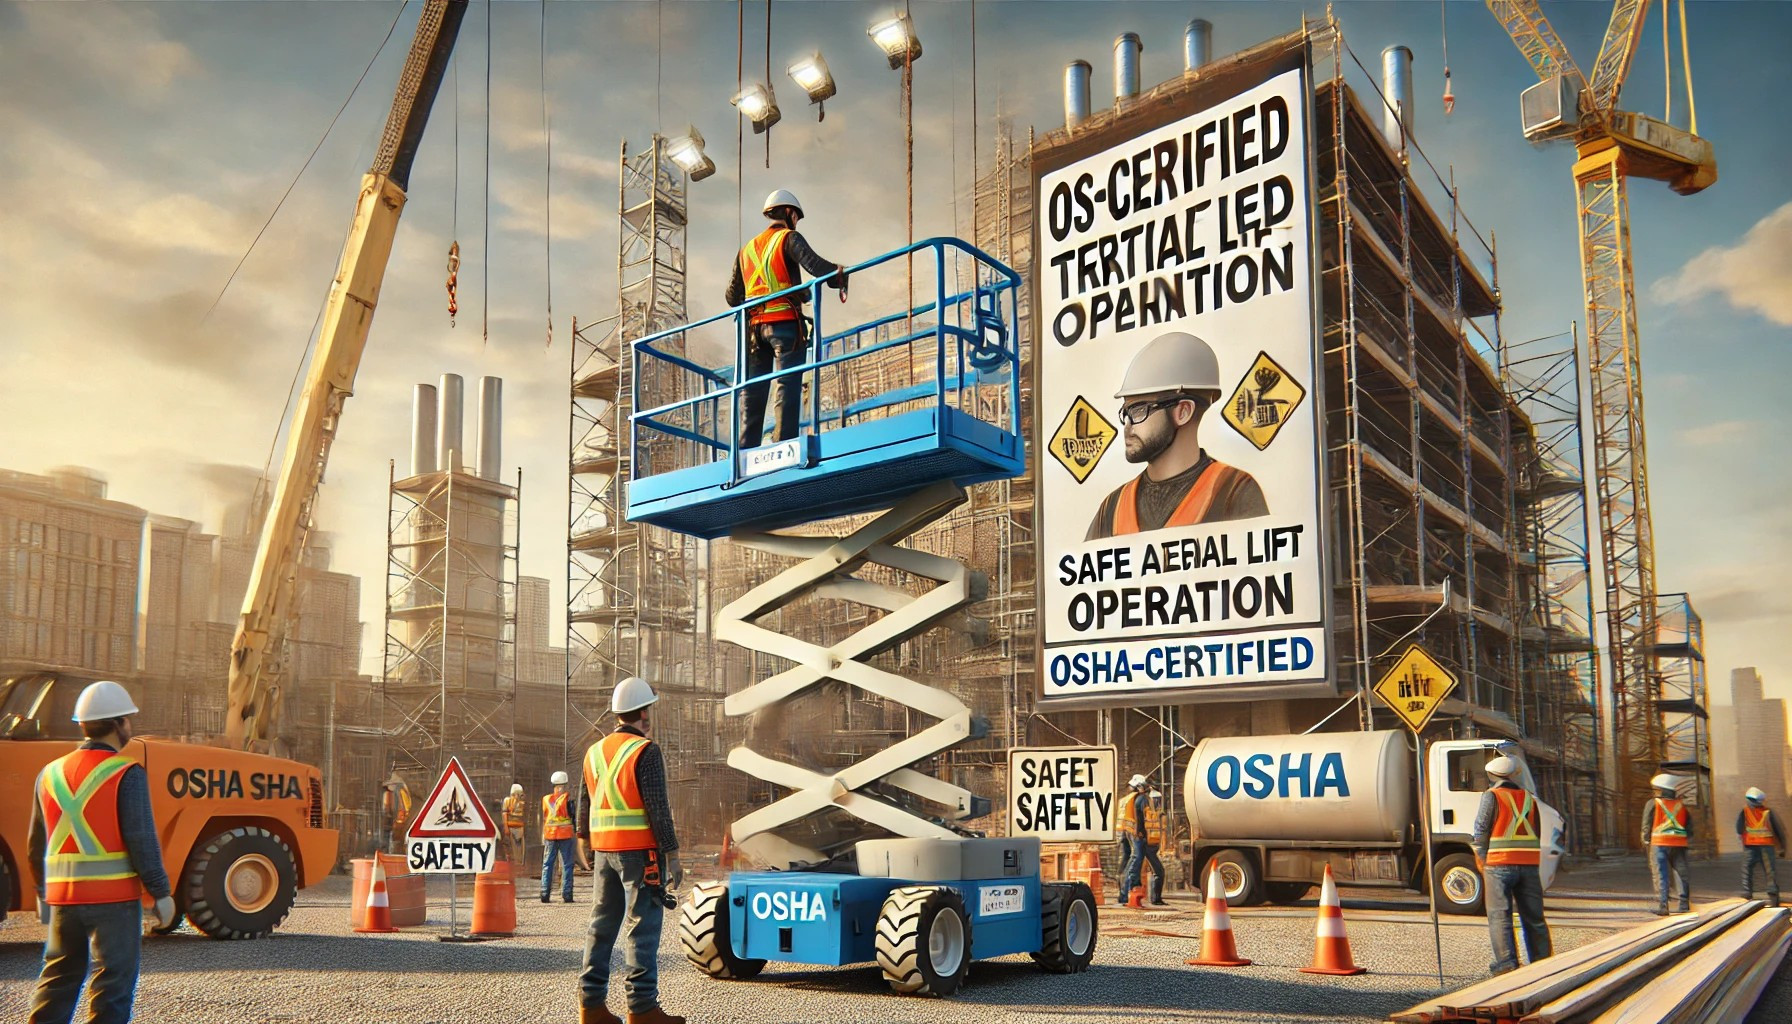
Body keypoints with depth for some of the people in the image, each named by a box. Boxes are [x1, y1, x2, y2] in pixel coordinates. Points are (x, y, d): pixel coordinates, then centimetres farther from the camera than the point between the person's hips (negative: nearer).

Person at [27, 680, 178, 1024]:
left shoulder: (50, 773, 10)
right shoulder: (126, 774, -11)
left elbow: (36, 844, 16)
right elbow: (142, 840, -15)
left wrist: (43, 893, 27)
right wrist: (161, 893, -8)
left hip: (62, 896, 6)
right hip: (114, 896, -6)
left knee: (58, 977, 18)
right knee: (114, 981, 2)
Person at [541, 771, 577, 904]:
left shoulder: (546, 799, 7)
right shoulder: (567, 798, -5)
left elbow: (542, 819, 11)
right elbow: (572, 816, -5)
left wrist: (543, 838, 18)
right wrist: (575, 835, 3)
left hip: (549, 835, 3)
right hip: (566, 835, -3)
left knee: (547, 864, 8)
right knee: (567, 865, 1)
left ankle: (544, 894, 2)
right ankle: (567, 894, -3)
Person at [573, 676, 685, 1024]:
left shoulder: (595, 751, 12)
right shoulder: (646, 751, -11)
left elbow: (584, 803, 19)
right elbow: (658, 808, -16)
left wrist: (583, 840, 33)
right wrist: (672, 855, -13)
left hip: (603, 850, 7)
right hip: (640, 850, -7)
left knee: (602, 924, 12)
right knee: (643, 926, -4)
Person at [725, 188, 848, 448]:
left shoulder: (747, 248, 22)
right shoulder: (789, 237, 3)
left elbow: (733, 295, 22)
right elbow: (811, 261, -20)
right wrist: (837, 274, -33)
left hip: (755, 326, 6)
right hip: (785, 322, -6)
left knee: (753, 389, 6)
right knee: (789, 385, -9)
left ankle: (746, 448, 1)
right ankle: (785, 443, -17)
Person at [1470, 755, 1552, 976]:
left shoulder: (1492, 796, -2)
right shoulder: (1529, 797, 13)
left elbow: (1481, 831, -5)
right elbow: (1538, 834, 15)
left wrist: (1482, 860, 6)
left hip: (1500, 862, -5)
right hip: (1530, 864, 5)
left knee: (1499, 916, -3)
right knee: (1534, 917, 12)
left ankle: (1507, 962, -11)